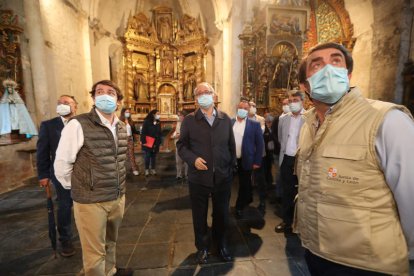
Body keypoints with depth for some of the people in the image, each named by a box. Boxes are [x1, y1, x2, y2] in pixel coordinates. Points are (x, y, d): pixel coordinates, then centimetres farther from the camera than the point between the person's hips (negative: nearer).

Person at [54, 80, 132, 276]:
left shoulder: (122, 127, 4)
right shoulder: (78, 125, -15)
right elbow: (61, 164, -9)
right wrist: (78, 189, 2)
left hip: (118, 198, 6)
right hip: (90, 201, -5)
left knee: (110, 242, 25)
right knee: (94, 252, 12)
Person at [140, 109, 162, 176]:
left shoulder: (158, 123, 9)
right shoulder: (146, 122, -8)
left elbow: (159, 133, 13)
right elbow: (143, 132, -11)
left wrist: (159, 142, 9)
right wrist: (144, 141, -16)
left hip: (155, 143, 5)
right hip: (148, 143, -5)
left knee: (153, 156, 10)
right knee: (147, 156, 2)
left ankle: (153, 169, 19)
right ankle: (147, 169, 13)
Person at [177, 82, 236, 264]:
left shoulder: (225, 119, 5)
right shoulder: (189, 120, -2)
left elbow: (231, 145, 8)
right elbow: (181, 145, -1)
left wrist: (232, 167, 4)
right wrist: (193, 159, -17)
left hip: (223, 177, 2)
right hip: (198, 178, -1)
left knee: (222, 214, 18)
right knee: (199, 216, 15)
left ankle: (222, 245, 44)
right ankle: (202, 248, 41)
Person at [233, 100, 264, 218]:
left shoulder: (254, 124, -5)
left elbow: (260, 143, -4)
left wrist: (257, 161, -7)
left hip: (246, 160, -2)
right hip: (231, 159, 2)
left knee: (244, 185, 10)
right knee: (243, 184, 16)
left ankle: (239, 207, 29)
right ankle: (248, 198, 41)